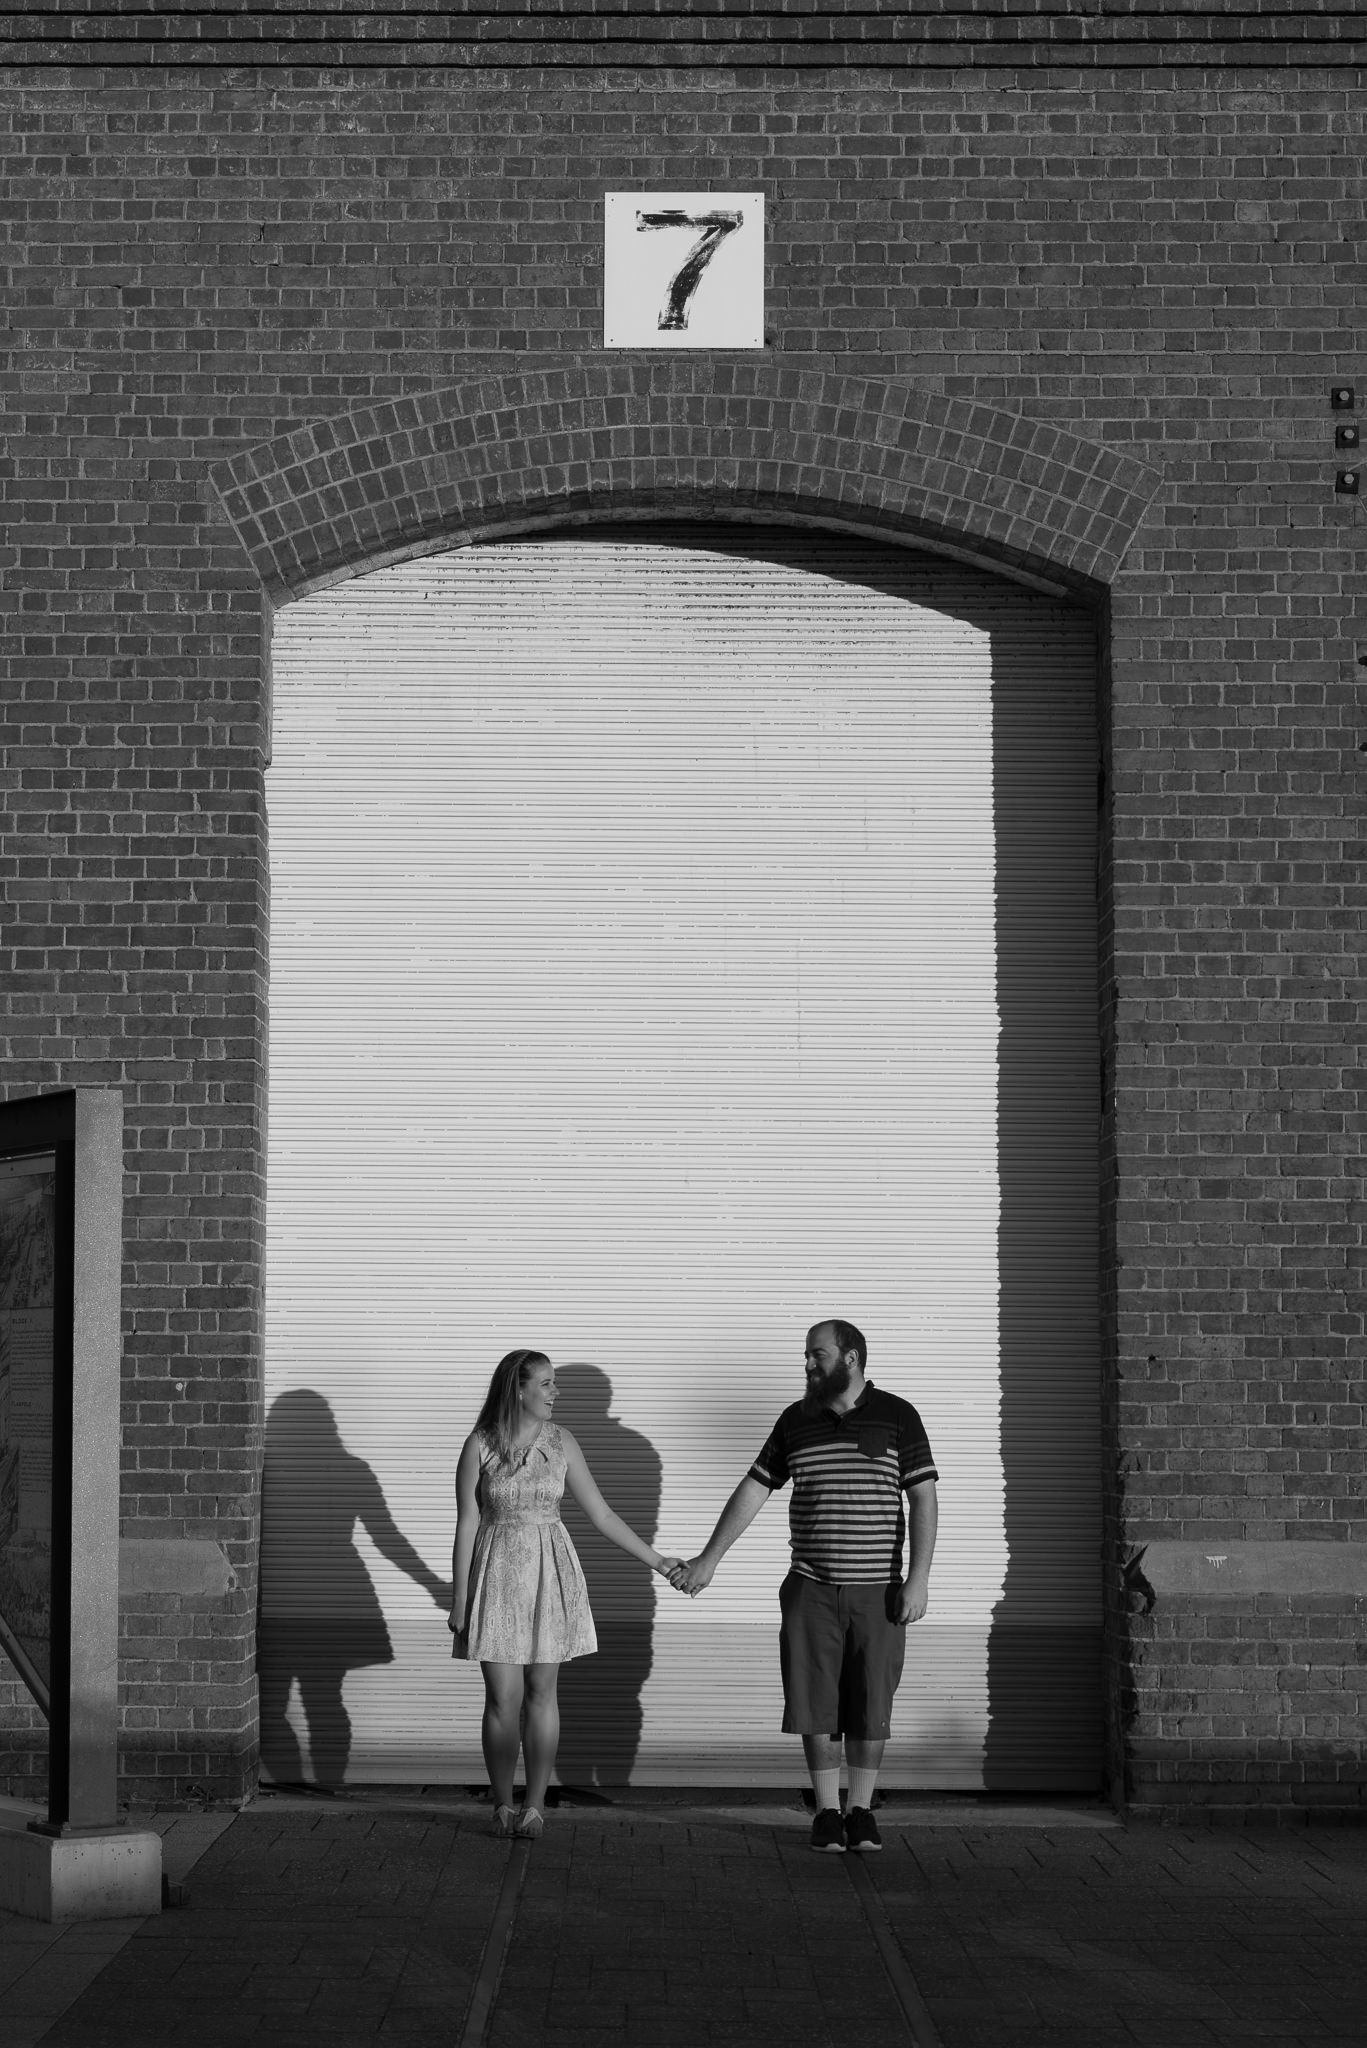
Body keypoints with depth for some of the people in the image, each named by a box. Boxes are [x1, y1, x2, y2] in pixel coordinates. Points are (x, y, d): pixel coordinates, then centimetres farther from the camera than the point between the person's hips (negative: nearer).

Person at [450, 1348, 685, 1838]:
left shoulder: (561, 1443, 0)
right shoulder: (479, 1446, -7)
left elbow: (601, 1514, 6)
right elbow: (466, 1525, -4)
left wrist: (656, 1561, 4)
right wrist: (459, 1602, -4)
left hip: (550, 1576, 2)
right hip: (497, 1576, -2)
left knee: (541, 1691, 3)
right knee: (502, 1696, -1)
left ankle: (534, 1805, 9)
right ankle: (503, 1806, 13)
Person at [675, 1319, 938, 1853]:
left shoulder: (896, 1417, 0)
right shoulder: (796, 1420, 8)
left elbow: (923, 1498, -2)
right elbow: (753, 1489, 12)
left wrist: (919, 1578, -10)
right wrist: (709, 1558, 10)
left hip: (878, 1589, -2)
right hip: (811, 1589, 2)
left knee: (870, 1707, 2)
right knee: (816, 1706, 0)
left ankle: (861, 1812, 14)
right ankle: (827, 1813, 10)